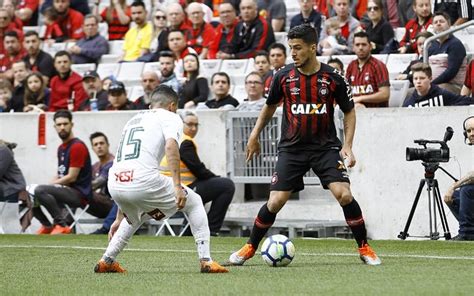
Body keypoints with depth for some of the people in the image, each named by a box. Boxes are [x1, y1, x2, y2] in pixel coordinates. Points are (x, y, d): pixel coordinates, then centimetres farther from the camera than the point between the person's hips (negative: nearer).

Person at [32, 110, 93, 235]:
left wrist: (50, 185, -10)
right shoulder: (61, 148, 17)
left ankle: (62, 225, -24)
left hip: (79, 193, -9)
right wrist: (49, 184, 1)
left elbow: (71, 178, -16)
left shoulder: (77, 147, -12)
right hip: (67, 191, 9)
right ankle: (47, 226, 15)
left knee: (40, 191, -29)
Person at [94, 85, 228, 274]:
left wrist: (120, 218, 39)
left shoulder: (133, 121, 33)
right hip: (144, 180, -6)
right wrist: (177, 186, -15)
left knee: (138, 215, 38)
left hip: (115, 183, 6)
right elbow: (170, 146, -10)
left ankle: (106, 261, 28)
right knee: (193, 202, 18)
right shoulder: (170, 117, 14)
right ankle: (206, 261, 9)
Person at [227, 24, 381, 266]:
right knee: (275, 201, -8)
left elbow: (349, 111, 5)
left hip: (325, 146, -1)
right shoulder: (284, 77, -3)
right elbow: (270, 106, 17)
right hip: (291, 147, 1)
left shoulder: (332, 78, -7)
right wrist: (255, 135, 19)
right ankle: (250, 248, 13)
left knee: (344, 194, -18)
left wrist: (347, 146, -6)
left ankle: (364, 249, -1)